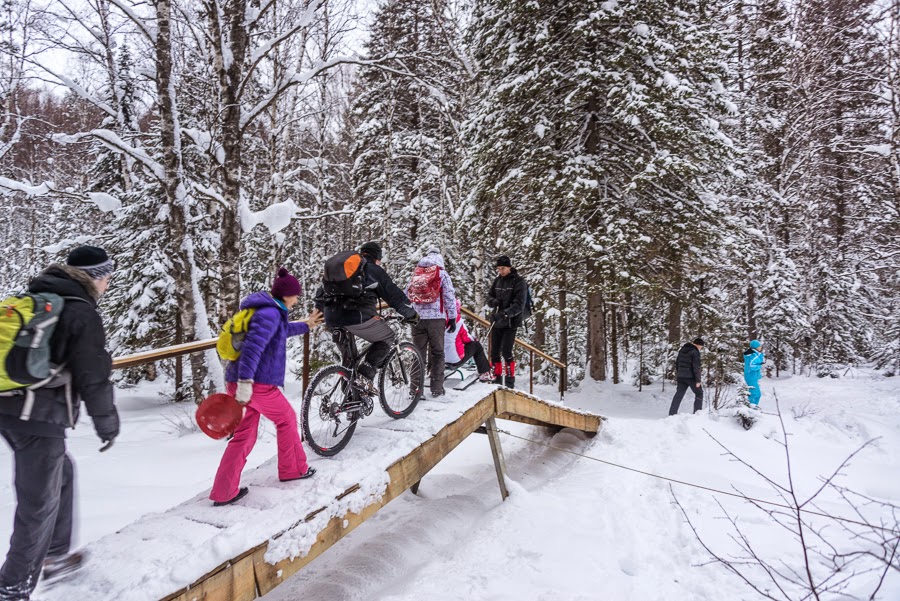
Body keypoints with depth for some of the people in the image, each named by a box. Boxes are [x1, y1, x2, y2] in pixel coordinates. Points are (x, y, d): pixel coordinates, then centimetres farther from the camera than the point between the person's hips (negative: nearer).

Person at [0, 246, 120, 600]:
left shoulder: (29, 300, 13)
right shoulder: (82, 313, -11)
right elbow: (93, 377, -12)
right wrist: (107, 423, 0)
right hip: (40, 418, -9)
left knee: (61, 473, 25)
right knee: (39, 504, 4)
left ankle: (54, 556, 36)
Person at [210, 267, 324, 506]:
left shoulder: (266, 309, 17)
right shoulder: (270, 313, -15)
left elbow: (282, 331, 38)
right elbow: (253, 346, -27)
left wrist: (305, 326, 47)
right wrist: (245, 382, -33)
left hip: (240, 383, 9)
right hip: (257, 384, -9)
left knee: (244, 435, 13)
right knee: (286, 419, 13)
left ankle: (224, 492, 13)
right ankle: (293, 469, 28)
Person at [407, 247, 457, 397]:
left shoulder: (416, 274, 13)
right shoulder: (442, 273, 1)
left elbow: (406, 294, 15)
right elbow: (450, 296, -2)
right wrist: (452, 318, 2)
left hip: (417, 318, 3)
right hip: (436, 318, -3)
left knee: (418, 353, 8)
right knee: (437, 353, 5)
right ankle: (437, 388, 5)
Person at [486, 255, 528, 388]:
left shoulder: (519, 281, -8)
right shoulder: (497, 280, 9)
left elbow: (519, 304, -16)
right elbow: (489, 297, 16)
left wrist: (506, 313, -31)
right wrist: (494, 301, -8)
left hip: (511, 321, -6)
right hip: (496, 321, 6)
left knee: (506, 352, -9)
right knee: (494, 352, 9)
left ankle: (510, 381, 3)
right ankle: (497, 379, 22)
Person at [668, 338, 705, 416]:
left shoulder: (682, 350, 11)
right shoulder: (695, 352, -12)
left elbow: (677, 363, 18)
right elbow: (696, 367, -15)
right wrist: (698, 380, -13)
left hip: (681, 376, 6)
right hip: (691, 377, -6)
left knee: (679, 394, 9)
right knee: (699, 393, 9)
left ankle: (672, 413, 5)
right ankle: (697, 412, 5)